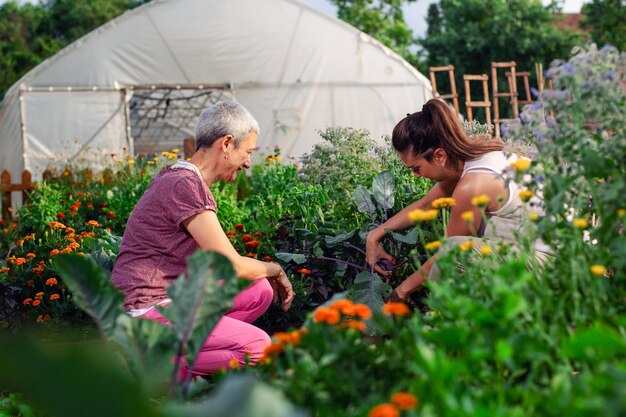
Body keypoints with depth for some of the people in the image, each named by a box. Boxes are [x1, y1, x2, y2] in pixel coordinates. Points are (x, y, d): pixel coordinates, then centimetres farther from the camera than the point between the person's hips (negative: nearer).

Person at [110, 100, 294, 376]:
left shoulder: (179, 178, 16)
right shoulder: (184, 185, -17)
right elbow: (231, 266, -15)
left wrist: (268, 273, 16)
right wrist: (275, 270, 4)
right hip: (146, 312, -10)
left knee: (260, 291, 7)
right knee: (257, 347, -15)